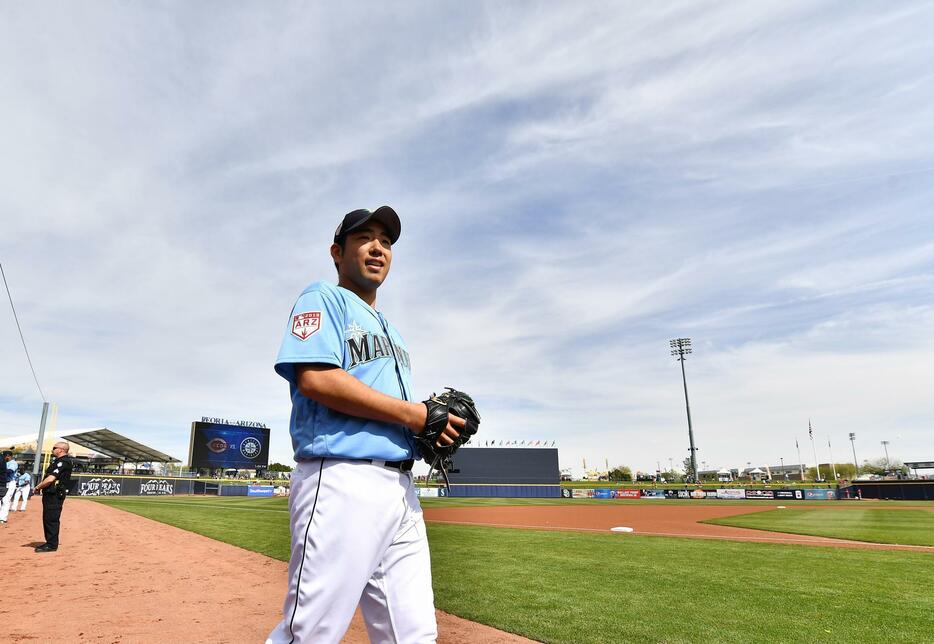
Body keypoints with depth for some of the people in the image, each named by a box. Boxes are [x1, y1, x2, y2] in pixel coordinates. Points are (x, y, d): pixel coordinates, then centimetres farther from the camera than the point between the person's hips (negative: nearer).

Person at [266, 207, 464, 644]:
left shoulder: (389, 329, 27)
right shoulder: (323, 299, 2)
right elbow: (315, 378, -16)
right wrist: (411, 414, -14)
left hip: (400, 487, 8)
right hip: (343, 480, -8)